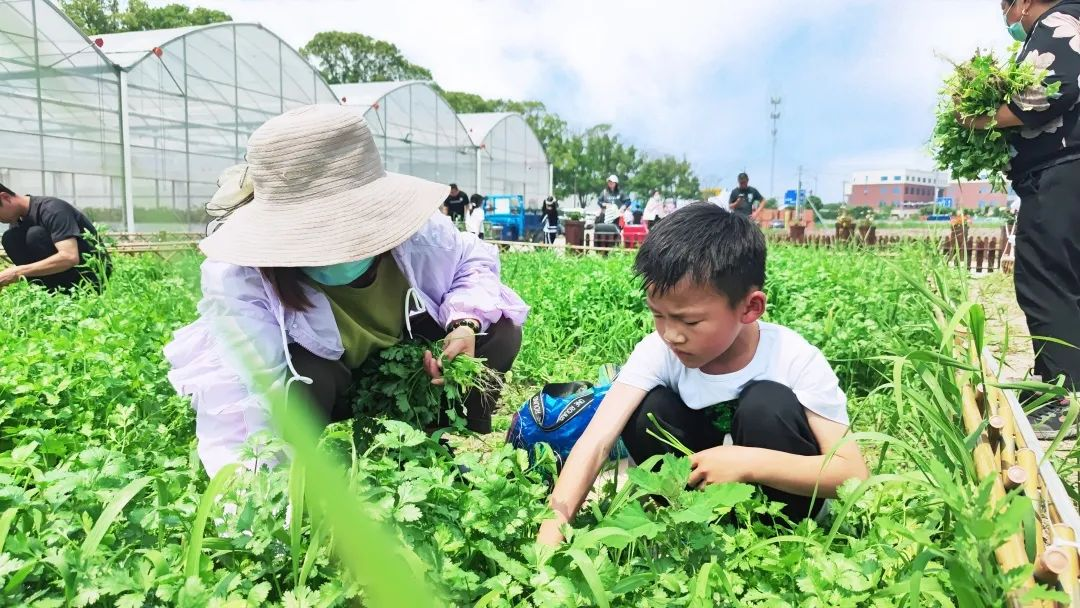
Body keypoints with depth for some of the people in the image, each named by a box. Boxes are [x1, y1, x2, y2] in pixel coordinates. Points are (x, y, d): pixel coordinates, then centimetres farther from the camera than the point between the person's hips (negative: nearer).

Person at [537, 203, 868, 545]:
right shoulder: (659, 350, -20)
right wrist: (552, 532, -42)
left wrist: (748, 462, -39)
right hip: (706, 487, 2)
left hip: (775, 491, -2)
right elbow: (596, 442, -30)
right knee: (648, 409, -23)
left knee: (768, 403, -30)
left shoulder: (795, 360, -25)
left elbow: (854, 474, -28)